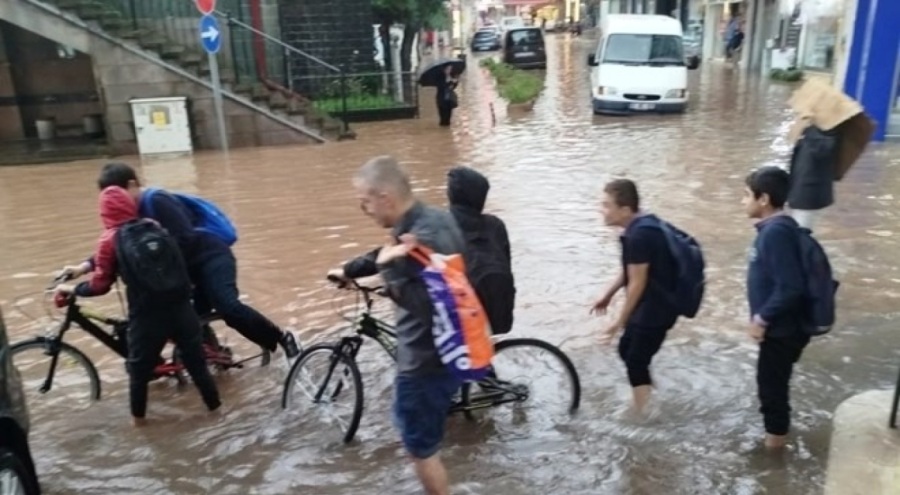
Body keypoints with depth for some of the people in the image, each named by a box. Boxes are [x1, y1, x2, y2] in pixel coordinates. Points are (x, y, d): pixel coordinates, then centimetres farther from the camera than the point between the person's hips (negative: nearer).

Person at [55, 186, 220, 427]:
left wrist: (71, 289, 15)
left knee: (139, 369, 19)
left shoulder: (110, 239, -4)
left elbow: (100, 285, -2)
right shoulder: (156, 227, 8)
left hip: (147, 315, -3)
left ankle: (138, 417, 32)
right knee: (196, 361, 17)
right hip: (180, 307, 3)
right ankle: (215, 406, 26)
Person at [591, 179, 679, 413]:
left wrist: (620, 321, -13)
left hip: (656, 308, -10)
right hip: (649, 304, 10)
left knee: (636, 361, 1)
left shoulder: (638, 236, -26)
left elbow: (637, 283, -22)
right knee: (627, 350, 20)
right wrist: (608, 295, 23)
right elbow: (629, 270, 16)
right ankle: (648, 403, 36)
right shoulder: (639, 227, 4)